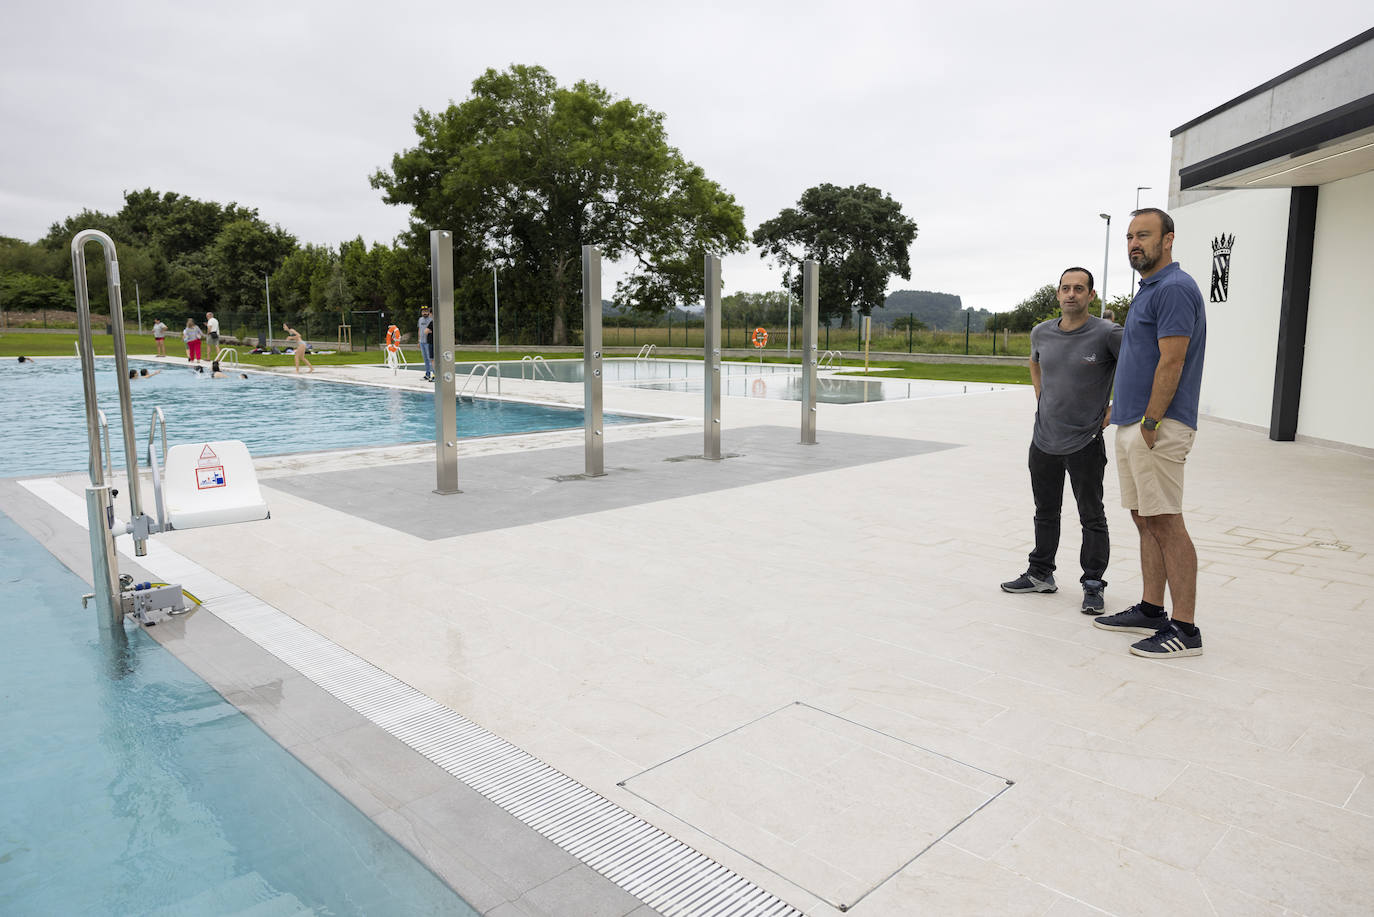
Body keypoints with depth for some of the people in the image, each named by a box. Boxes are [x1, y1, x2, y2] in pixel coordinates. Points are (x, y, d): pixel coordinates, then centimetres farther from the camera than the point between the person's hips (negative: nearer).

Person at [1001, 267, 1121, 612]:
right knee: (1046, 513, 17)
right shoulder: (1041, 333, 4)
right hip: (1043, 439, 5)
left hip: (1085, 443, -5)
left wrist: (1114, 408, -8)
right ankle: (1040, 574, 30)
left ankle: (1093, 585, 15)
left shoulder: (1107, 333, -13)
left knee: (1092, 518, 4)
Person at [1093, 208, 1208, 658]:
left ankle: (1185, 629, 0)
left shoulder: (1174, 288, -13)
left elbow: (1171, 363, -19)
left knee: (1166, 524, -7)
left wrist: (1149, 424, -20)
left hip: (1157, 427, -10)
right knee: (1145, 520, 13)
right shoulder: (1149, 289, 19)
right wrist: (1121, 406, 23)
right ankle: (1151, 611, 22)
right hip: (1131, 423, 10)